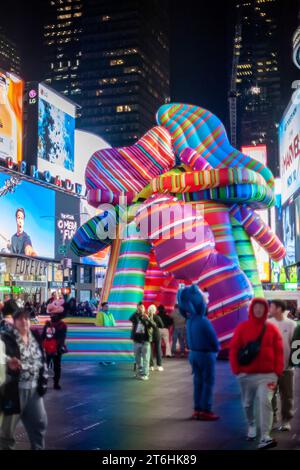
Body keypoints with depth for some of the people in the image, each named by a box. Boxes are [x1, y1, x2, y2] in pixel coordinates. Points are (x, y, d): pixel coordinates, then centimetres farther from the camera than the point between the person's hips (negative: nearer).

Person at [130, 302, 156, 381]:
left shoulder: (147, 318, 1)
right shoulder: (135, 317, 4)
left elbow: (154, 325, -14)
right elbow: (130, 319, -18)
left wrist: (148, 319, -29)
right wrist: (137, 312, -25)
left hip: (145, 341, -2)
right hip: (137, 341, 3)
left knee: (145, 359, -4)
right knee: (138, 359, 13)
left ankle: (145, 374, -3)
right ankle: (139, 372, 25)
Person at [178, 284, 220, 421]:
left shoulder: (189, 320, -2)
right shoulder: (204, 321, -21)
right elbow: (214, 340, -13)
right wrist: (216, 349, 5)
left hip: (193, 353, 7)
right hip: (206, 354, -7)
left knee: (198, 381, 13)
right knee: (208, 383, 1)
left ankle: (197, 409, 16)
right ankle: (205, 411, 1)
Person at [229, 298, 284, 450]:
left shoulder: (272, 329, 2)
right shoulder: (242, 327, 2)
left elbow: (278, 352, 2)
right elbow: (233, 349, 1)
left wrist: (277, 373, -5)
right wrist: (236, 370, -6)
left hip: (267, 375, -1)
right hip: (246, 374, 2)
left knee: (265, 402, -17)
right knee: (248, 404, 15)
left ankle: (265, 437, -20)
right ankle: (251, 425, 42)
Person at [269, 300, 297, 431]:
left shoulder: (291, 324, -4)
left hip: (286, 366, -2)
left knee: (286, 395, 6)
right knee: (271, 394, 9)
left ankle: (286, 420, 17)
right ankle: (273, 419, 21)